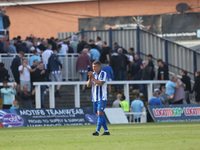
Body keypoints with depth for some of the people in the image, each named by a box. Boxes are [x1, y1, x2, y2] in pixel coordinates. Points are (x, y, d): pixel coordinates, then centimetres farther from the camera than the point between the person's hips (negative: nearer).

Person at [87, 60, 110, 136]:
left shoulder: (103, 74, -7)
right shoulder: (93, 74, 12)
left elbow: (100, 83, -20)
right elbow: (88, 85, 5)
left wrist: (93, 78, -23)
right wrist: (90, 78, -13)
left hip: (102, 98, -7)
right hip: (95, 98, 7)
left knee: (99, 113, -16)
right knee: (99, 115, 9)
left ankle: (97, 131, -22)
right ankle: (106, 131, 17)